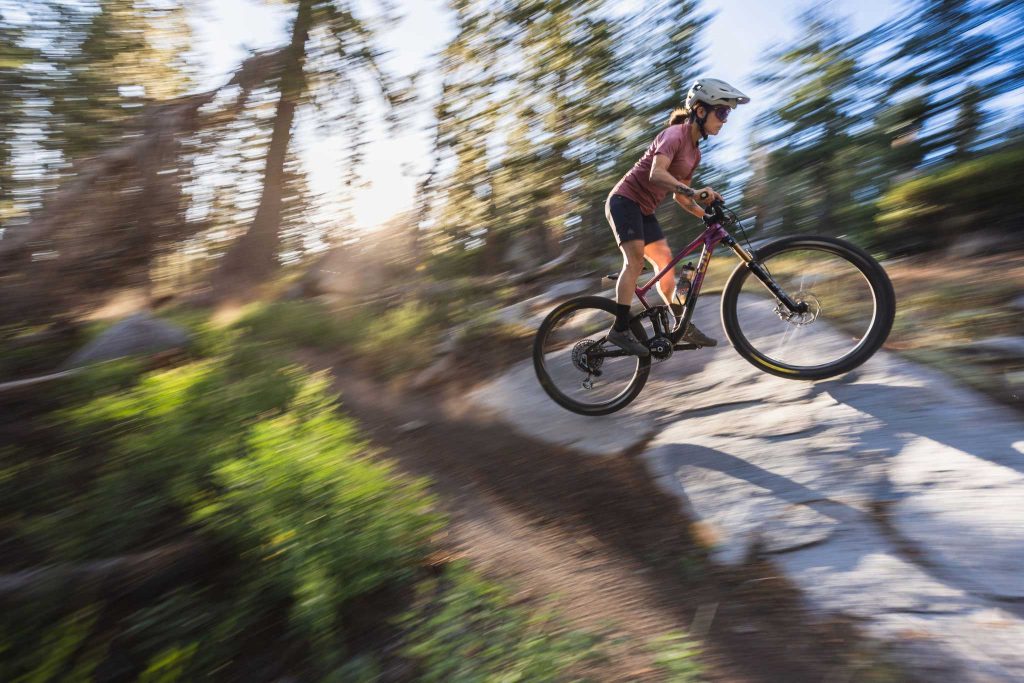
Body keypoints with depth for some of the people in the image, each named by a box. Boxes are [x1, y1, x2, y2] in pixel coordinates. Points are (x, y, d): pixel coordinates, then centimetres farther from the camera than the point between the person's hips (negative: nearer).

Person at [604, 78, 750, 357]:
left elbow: (679, 196, 17)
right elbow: (656, 174, -33)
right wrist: (694, 192, -43)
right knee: (635, 258, -22)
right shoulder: (675, 134, -15)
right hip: (625, 200, -9)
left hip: (644, 209, 9)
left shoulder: (695, 153, 12)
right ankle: (620, 329, -22)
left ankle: (683, 325, 9)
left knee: (665, 262, 4)